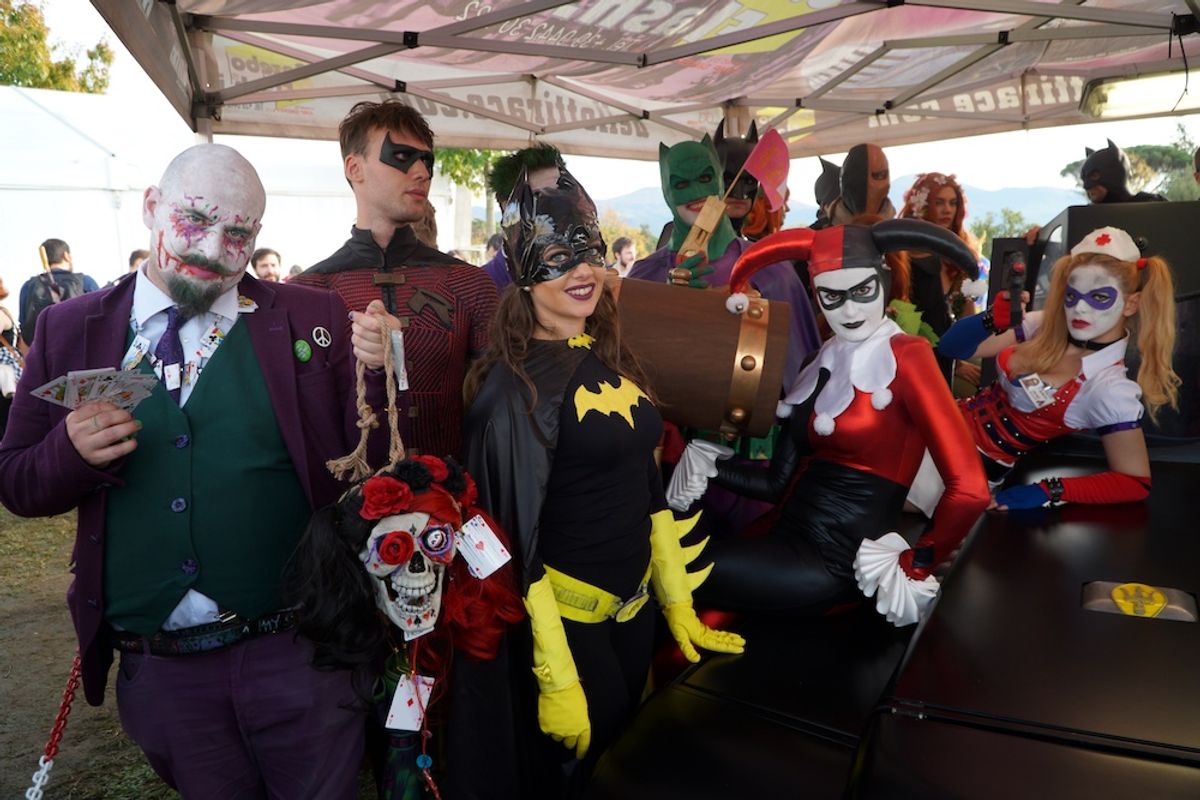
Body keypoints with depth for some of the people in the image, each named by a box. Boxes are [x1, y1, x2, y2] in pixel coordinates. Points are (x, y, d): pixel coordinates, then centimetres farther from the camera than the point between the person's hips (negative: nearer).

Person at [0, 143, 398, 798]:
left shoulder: (312, 319, -3)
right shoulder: (71, 330, 1)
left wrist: (373, 376, -21)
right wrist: (73, 451, -16)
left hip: (295, 657, -1)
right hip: (157, 670, 2)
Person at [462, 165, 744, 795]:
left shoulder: (611, 360, 4)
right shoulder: (519, 380, -18)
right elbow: (515, 531, -19)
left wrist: (677, 603, 13)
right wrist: (557, 681, -18)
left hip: (633, 605, 7)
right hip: (564, 615, -7)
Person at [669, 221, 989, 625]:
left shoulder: (905, 356, -14)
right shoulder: (824, 362, 10)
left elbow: (969, 490, -22)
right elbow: (778, 483, 6)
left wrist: (914, 568, -10)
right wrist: (705, 461, -5)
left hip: (834, 562, -7)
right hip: (791, 539, 7)